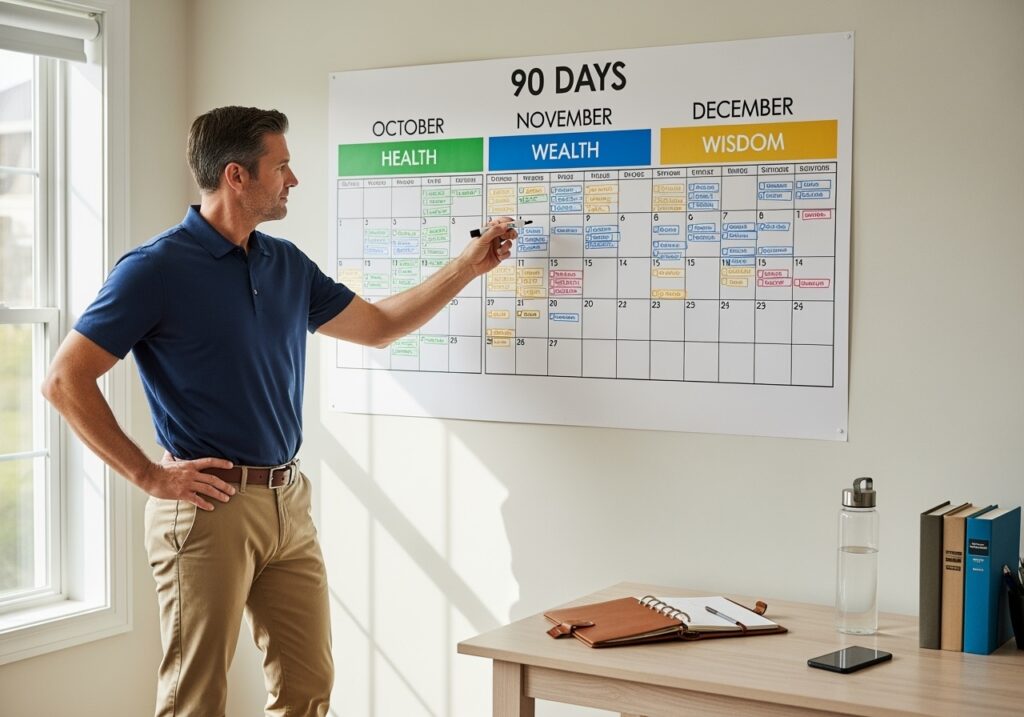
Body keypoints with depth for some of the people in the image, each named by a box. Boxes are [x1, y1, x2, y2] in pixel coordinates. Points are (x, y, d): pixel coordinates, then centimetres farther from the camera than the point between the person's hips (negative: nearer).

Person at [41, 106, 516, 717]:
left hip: (289, 500, 7)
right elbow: (65, 381, -12)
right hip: (209, 504, -6)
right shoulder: (156, 269, -11)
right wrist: (149, 475, -13)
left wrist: (470, 266, 16)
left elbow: (378, 326, 20)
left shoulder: (287, 264, 10)